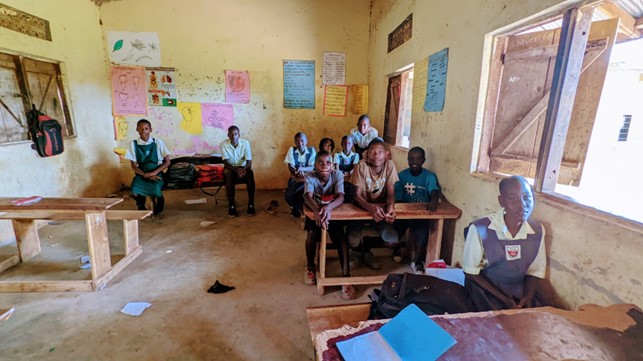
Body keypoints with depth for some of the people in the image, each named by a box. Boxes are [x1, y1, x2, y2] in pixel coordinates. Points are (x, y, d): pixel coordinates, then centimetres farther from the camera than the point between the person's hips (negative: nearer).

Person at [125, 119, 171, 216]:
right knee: (134, 191, -26)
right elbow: (134, 166, 1)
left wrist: (154, 172, -15)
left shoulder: (157, 142, -1)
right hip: (141, 173, 2)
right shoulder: (133, 144, 1)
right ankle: (141, 209, 8)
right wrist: (145, 175, -16)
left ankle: (158, 210, 7)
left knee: (156, 190, -29)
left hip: (156, 173, -1)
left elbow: (167, 162, -2)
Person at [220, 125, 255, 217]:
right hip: (231, 168, 0)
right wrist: (237, 170, -36)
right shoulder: (223, 144, -13)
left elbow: (249, 162, -15)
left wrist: (243, 169, -37)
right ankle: (231, 206, -29)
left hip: (243, 167, 1)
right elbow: (226, 162, -18)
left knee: (250, 173, -33)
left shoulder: (245, 143, -12)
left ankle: (251, 204, -28)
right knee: (229, 175, -35)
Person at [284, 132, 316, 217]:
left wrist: (301, 169, -36)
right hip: (295, 178, 1)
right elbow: (290, 166, -11)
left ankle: (296, 208, 7)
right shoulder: (292, 150, -4)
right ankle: (299, 208, 14)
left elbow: (312, 168, -15)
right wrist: (297, 172, -34)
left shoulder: (311, 150, -7)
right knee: (289, 196, -23)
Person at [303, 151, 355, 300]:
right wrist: (317, 211, -56)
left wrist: (328, 207, -52)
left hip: (333, 212, 0)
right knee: (312, 234, -28)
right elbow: (308, 197, -34)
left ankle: (346, 276, -18)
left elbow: (341, 197, -30)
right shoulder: (310, 176, -18)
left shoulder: (338, 175, -17)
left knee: (340, 236, -25)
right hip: (315, 212, 0)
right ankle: (310, 266, 0)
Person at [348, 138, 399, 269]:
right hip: (361, 207, -2)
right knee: (353, 242, -22)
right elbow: (357, 195, -20)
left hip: (381, 208, 2)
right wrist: (371, 208, -40)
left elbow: (390, 193, -11)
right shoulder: (362, 165, -18)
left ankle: (364, 248, 14)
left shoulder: (390, 165, -11)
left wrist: (390, 206, -35)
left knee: (392, 242, -16)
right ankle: (364, 250, 16)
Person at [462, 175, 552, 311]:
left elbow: (535, 271, 6)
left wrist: (528, 297, -11)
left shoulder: (538, 230, -6)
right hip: (486, 290, -5)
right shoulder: (480, 229, -22)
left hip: (521, 291, 5)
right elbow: (471, 272, -12)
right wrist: (504, 299, -16)